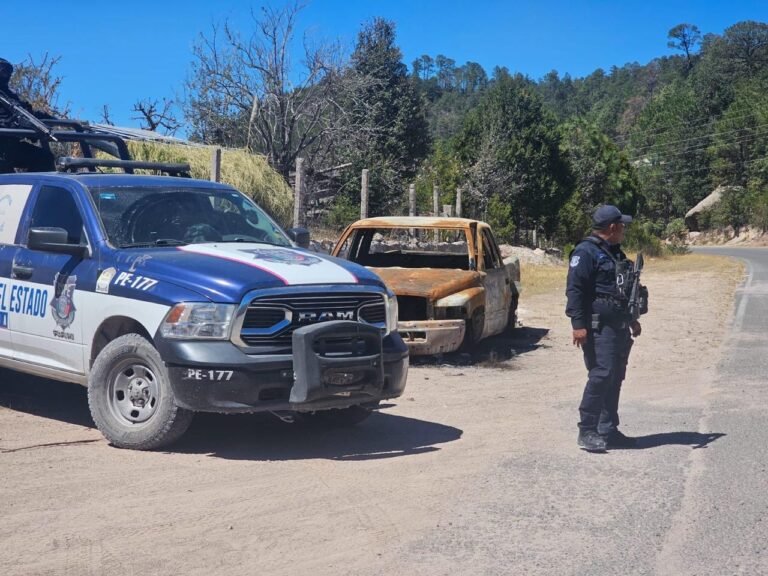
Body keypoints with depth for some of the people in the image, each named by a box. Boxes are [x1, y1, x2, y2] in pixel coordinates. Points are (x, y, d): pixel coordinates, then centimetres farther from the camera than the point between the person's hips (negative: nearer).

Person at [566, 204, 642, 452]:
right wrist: (578, 324, -22)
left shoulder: (615, 253, 21)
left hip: (618, 326, 10)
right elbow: (575, 289, -16)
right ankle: (587, 431, -10)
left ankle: (608, 431, 16)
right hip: (598, 326, -10)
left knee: (615, 377, 9)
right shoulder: (586, 252, -10)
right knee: (602, 374, -15)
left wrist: (631, 319, 30)